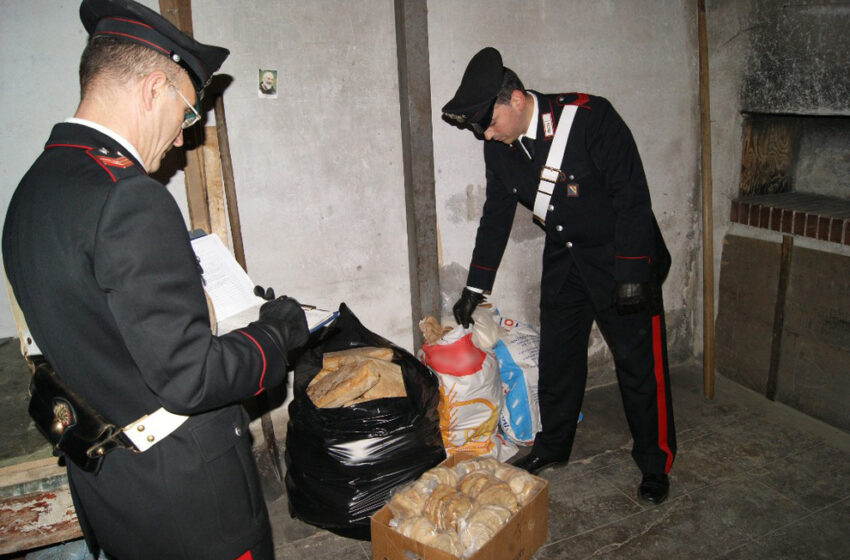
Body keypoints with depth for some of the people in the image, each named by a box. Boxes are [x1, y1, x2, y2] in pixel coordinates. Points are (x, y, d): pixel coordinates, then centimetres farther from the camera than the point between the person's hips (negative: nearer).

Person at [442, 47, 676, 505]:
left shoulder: (591, 117, -25)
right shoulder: (499, 146, -6)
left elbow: (632, 197, -22)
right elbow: (496, 215, 5)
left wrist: (631, 274, -23)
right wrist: (476, 287, 9)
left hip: (621, 255, -5)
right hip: (563, 256, 6)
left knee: (639, 361, 2)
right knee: (557, 352, 13)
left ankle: (655, 462, 20)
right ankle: (553, 445, 32)